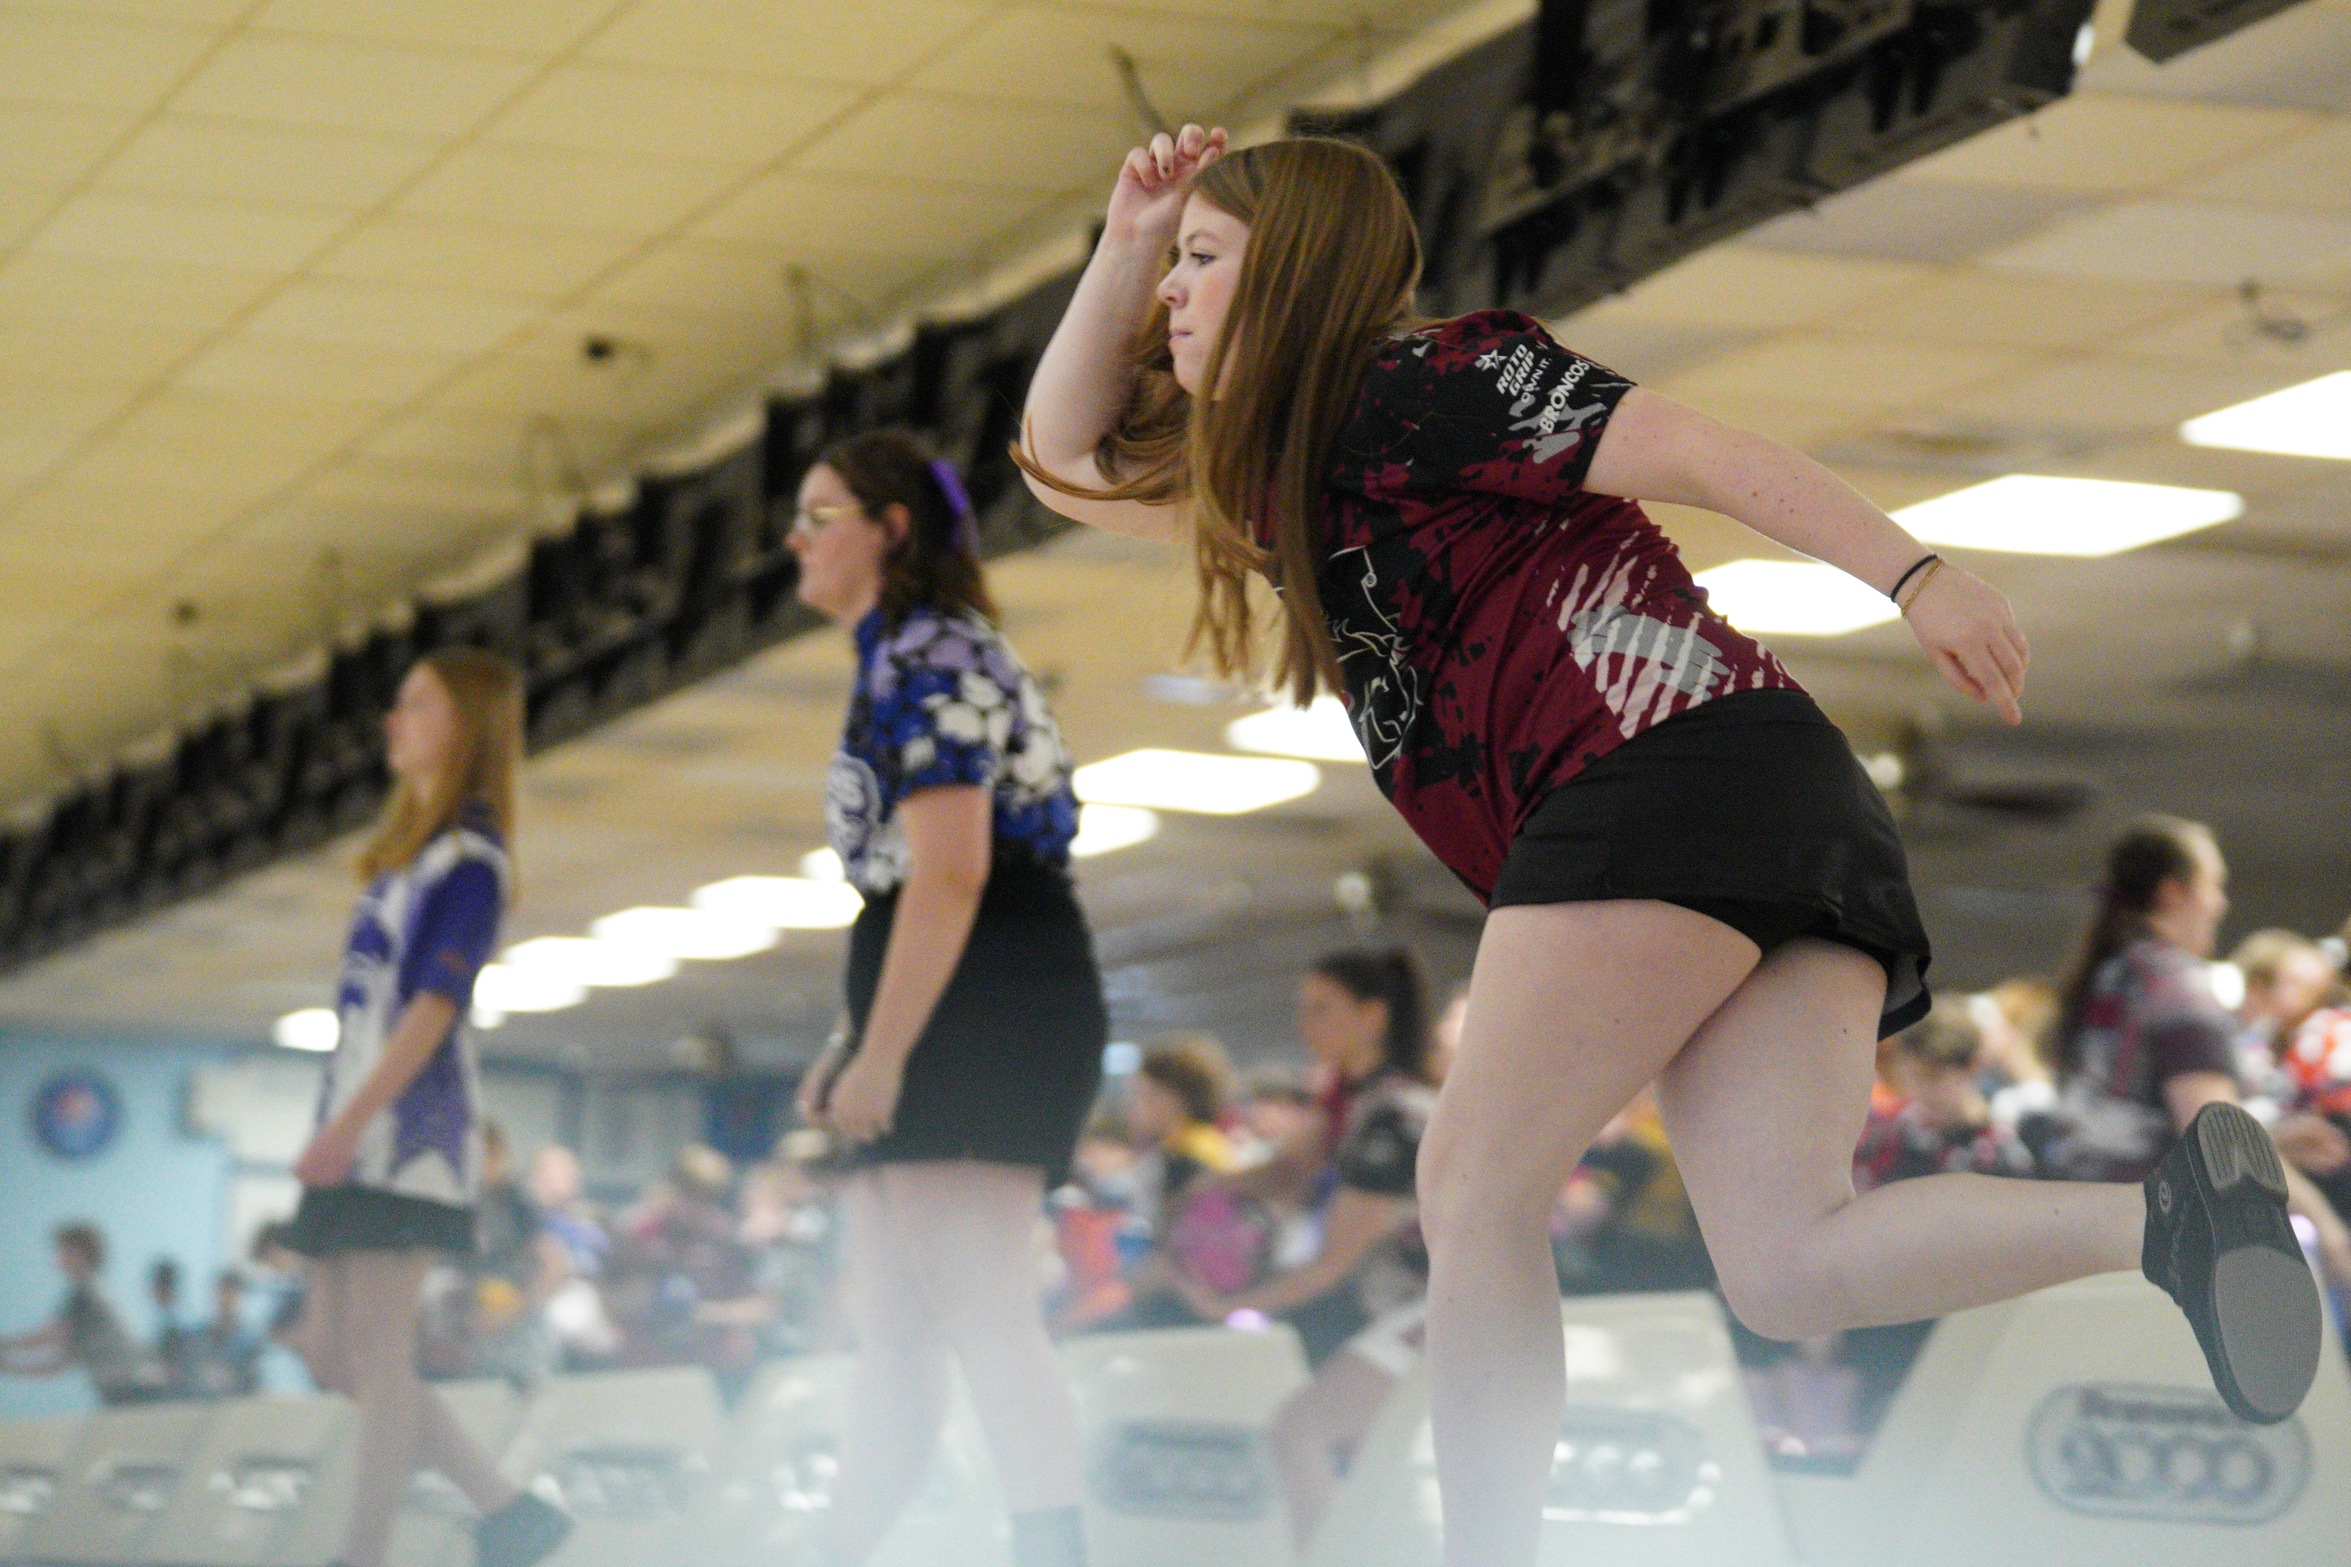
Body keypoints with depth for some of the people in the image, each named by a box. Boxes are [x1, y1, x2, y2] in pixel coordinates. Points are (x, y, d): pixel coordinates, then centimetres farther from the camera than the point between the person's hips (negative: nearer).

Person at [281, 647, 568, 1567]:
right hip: (363, 1128, 10)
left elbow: (436, 1003, -17)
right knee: (330, 1352, 7)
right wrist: (341, 1123, 17)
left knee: (377, 1352, -11)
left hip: (410, 1125, -10)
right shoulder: (411, 850, 21)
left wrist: (350, 1121, -23)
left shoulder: (469, 855, -7)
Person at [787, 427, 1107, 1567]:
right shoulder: (901, 662, 23)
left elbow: (949, 875, -19)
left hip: (986, 1013, -11)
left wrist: (882, 1054, -21)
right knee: (889, 1329, 10)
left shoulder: (929, 656, -9)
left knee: (986, 1317, -16)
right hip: (955, 1034, 11)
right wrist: (850, 1046, 19)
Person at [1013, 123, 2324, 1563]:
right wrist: (1125, 246, 29)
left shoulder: (1422, 379, 3)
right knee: (1787, 1265, -10)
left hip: (1667, 761, -8)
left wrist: (1913, 572, -13)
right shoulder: (1287, 480, 30)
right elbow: (1067, 461, 41)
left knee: (1479, 1190, -6)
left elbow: (1696, 451, -5)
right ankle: (2168, 1215, -27)